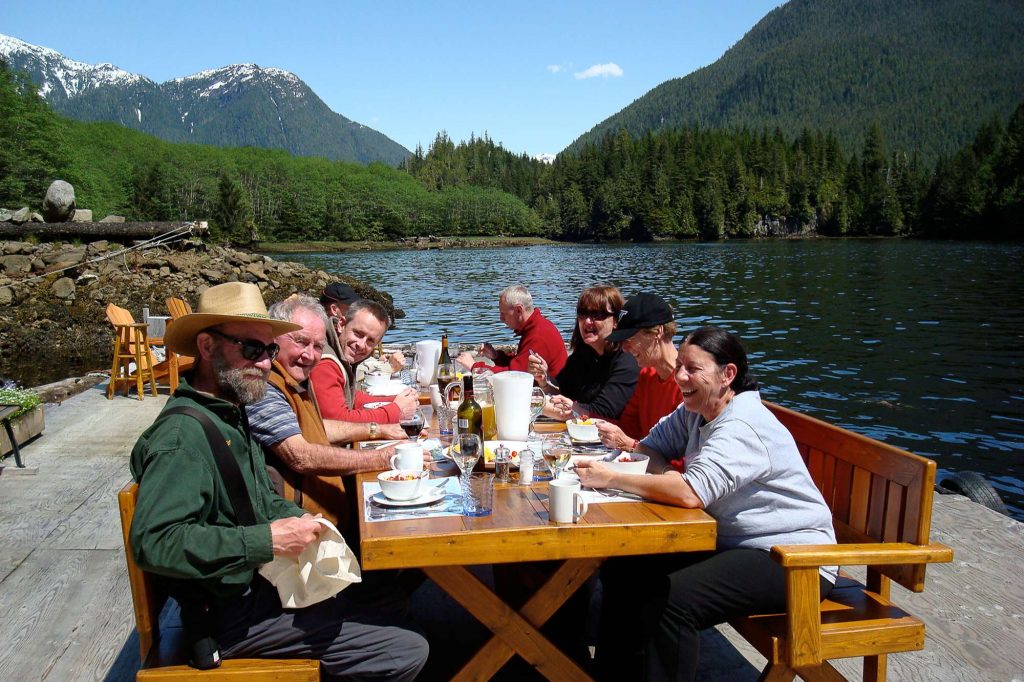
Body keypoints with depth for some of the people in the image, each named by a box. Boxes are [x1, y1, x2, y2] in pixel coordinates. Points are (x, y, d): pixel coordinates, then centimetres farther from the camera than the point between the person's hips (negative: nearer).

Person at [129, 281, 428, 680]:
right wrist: (266, 541, -28)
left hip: (262, 581, 9)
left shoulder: (228, 413, 9)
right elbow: (153, 541, -31)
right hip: (235, 612, -9)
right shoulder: (183, 433, -22)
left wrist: (299, 520, -1)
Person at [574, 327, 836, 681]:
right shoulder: (694, 411, 6)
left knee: (669, 598, -29)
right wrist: (665, 473, -14)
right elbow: (651, 447, 9)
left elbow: (691, 493, -34)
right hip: (732, 544, 9)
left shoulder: (743, 426, -23)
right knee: (625, 571, -2)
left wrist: (611, 478, -29)